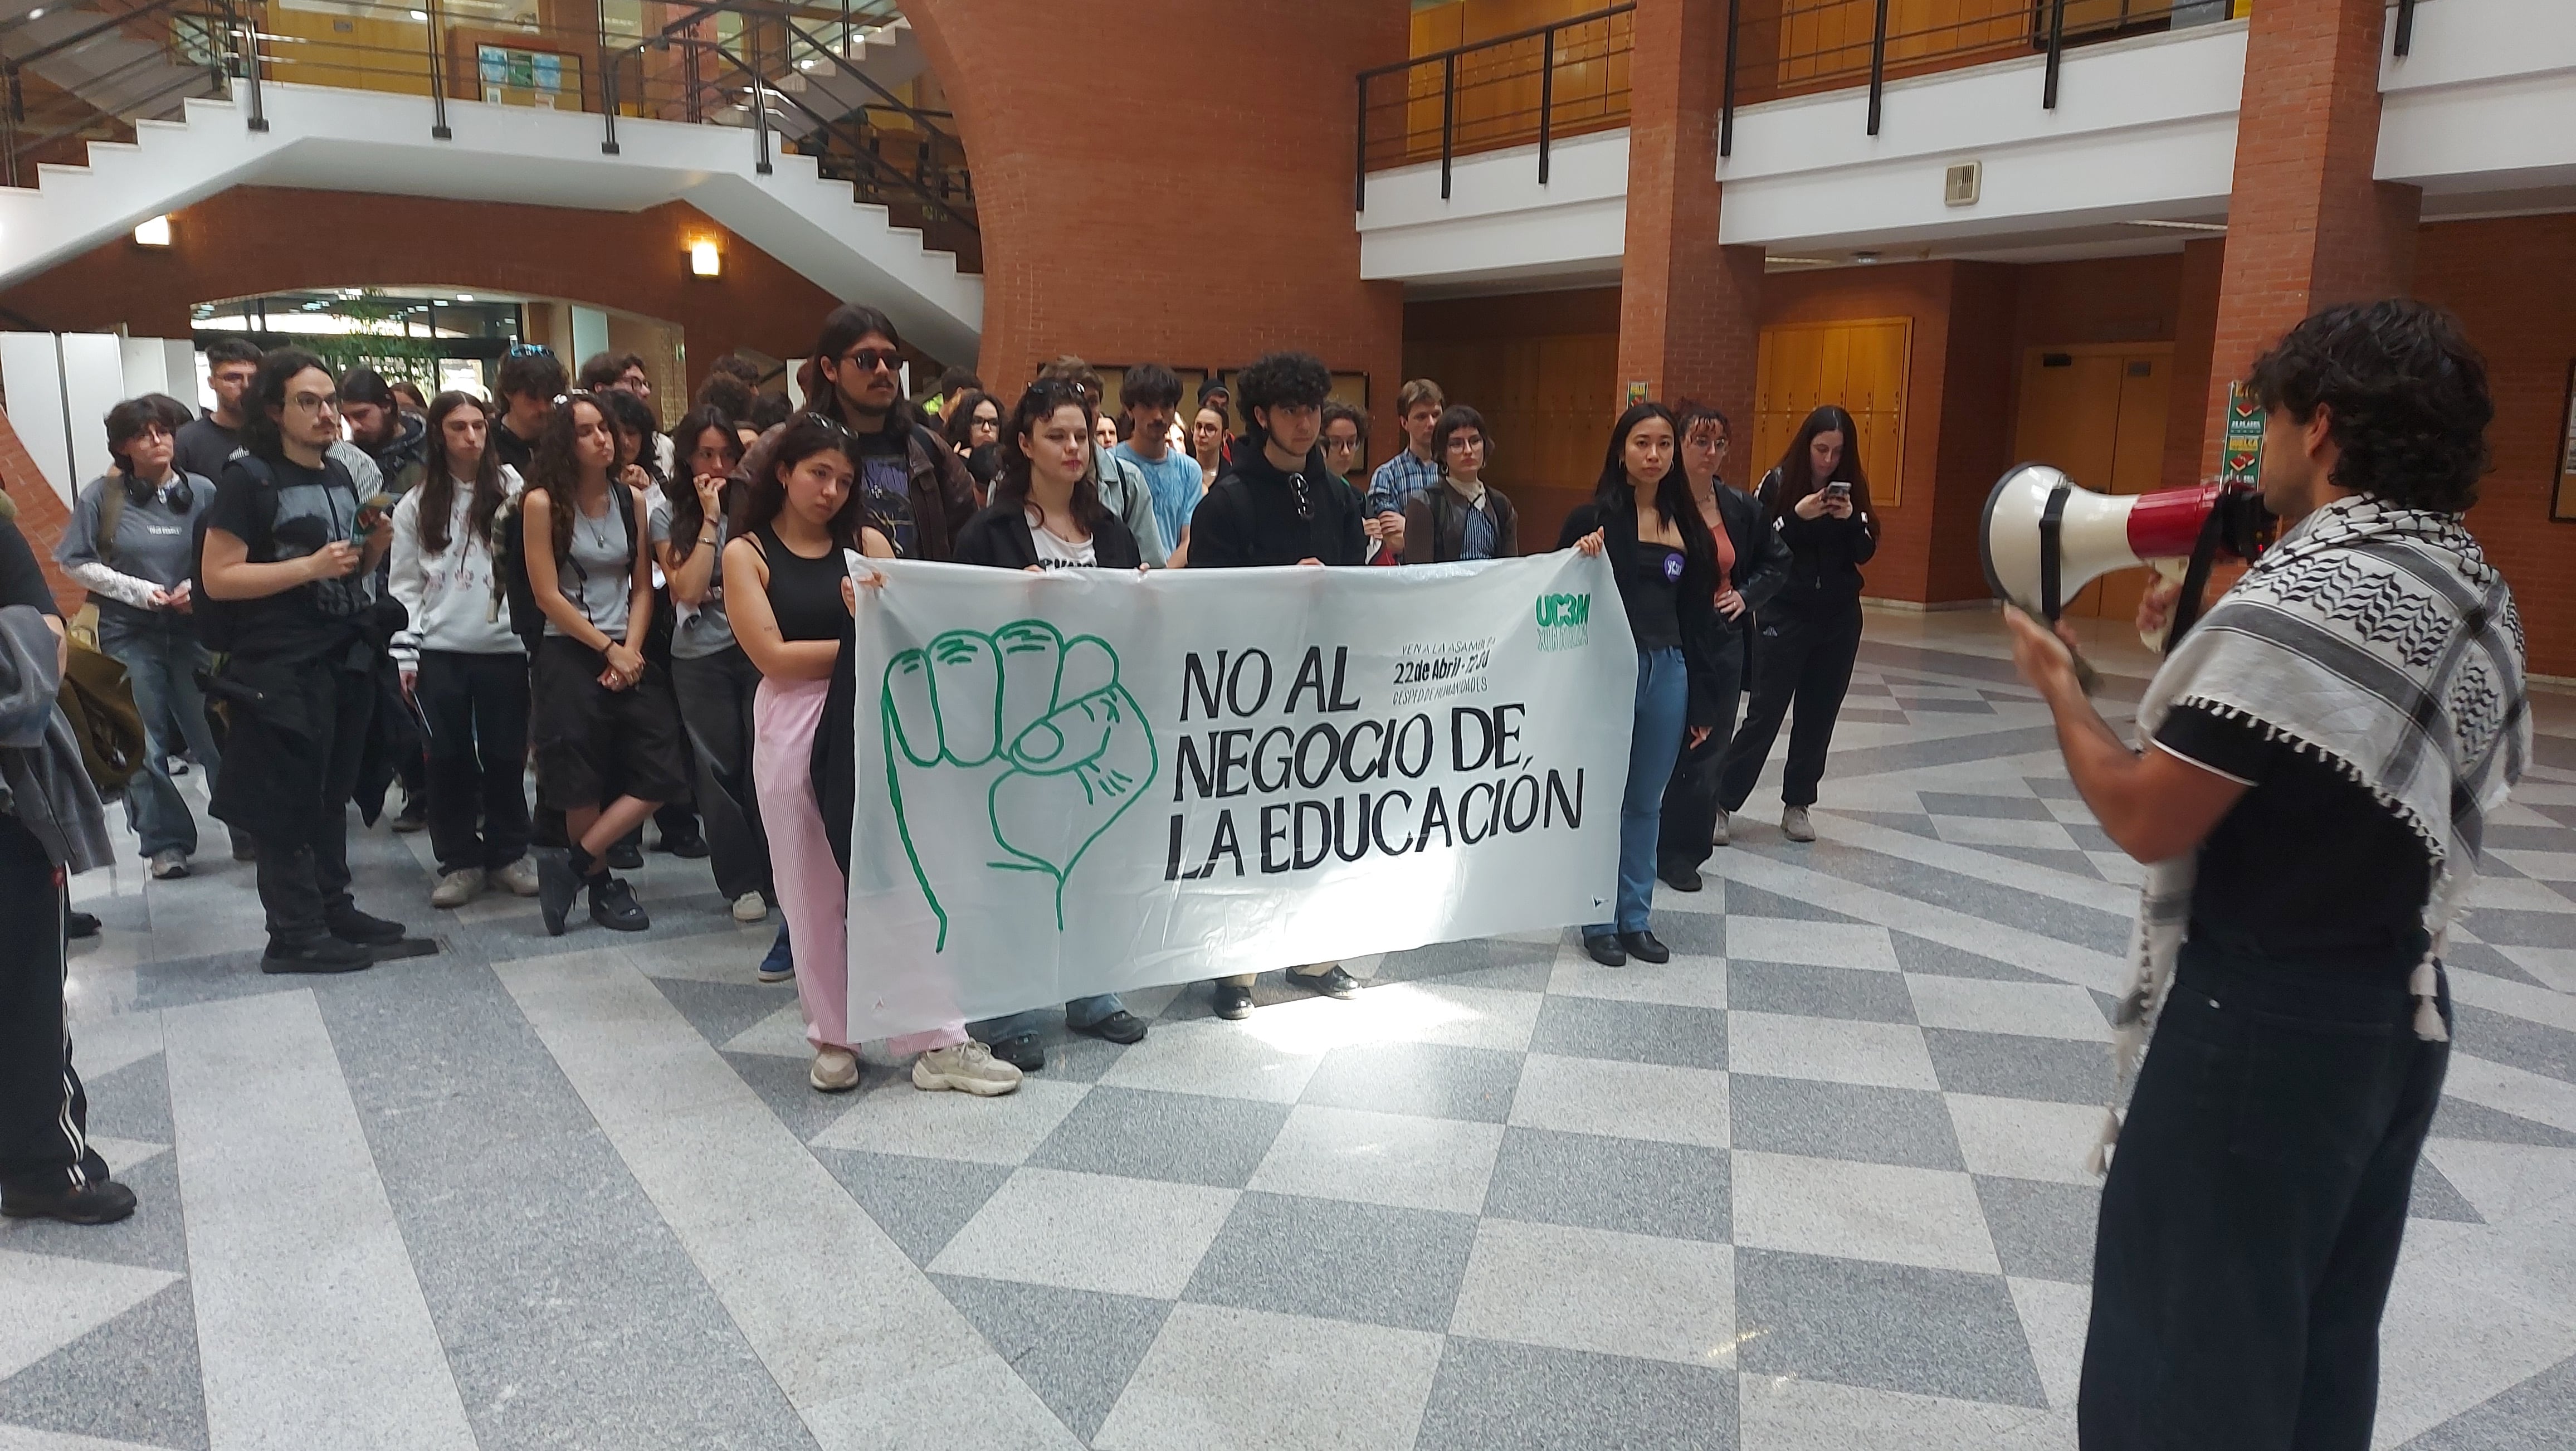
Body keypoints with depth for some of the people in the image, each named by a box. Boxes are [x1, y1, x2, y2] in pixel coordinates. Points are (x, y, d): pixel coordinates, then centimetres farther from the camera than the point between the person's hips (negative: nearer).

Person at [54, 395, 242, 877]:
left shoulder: (202, 491, -1)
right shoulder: (102, 496, -2)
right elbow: (76, 562, 1)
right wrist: (137, 590, -9)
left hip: (194, 632, 0)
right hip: (130, 635, 0)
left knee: (216, 734, -2)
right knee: (145, 745, 4)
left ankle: (246, 830, 9)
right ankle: (166, 842, 12)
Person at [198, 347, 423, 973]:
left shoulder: (340, 474, 13)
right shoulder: (249, 478, -9)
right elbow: (217, 577, -16)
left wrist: (374, 548, 3)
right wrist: (310, 567, -21)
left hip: (347, 660, 7)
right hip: (282, 669, -7)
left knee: (331, 795, 15)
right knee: (288, 804, -1)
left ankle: (334, 911, 24)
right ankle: (294, 935, 6)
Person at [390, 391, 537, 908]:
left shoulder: (513, 489, 3)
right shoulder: (417, 505, 7)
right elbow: (406, 585, 7)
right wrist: (404, 652, 0)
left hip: (505, 647, -1)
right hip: (440, 651, 1)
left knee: (506, 756, 5)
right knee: (448, 759, 4)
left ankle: (509, 855, 18)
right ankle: (459, 861, 14)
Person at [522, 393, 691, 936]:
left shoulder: (632, 500, 7)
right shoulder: (543, 503, -6)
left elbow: (642, 587, 7)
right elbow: (548, 595, -8)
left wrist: (631, 650, -7)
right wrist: (608, 650, -9)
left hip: (629, 655, 4)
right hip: (568, 655, -4)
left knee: (660, 773, -7)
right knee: (583, 782, 2)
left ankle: (574, 863, 3)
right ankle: (603, 885, 20)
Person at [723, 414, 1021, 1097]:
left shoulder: (868, 541, 10)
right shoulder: (746, 553, 4)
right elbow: (773, 656, -7)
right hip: (795, 728, -1)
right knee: (813, 891, 6)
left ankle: (938, 1042, 3)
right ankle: (833, 1038, 19)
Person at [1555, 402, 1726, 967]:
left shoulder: (1687, 526, 8)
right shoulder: (1593, 517, -5)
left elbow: (1697, 618, 10)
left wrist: (1702, 701, 9)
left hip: (1667, 672, 4)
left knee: (1647, 801, 13)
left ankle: (1637, 918, 24)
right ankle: (1600, 920, 18)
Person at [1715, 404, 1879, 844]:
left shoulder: (1853, 486, 3)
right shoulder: (1778, 481, -7)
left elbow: (1866, 553, 1)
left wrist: (1851, 519, -17)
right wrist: (1797, 517, -24)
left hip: (1840, 617, 4)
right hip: (1785, 614, -4)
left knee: (1819, 715, 6)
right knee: (1766, 712, -5)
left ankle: (1797, 804, 17)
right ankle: (1723, 801, 3)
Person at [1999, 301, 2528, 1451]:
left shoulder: (2301, 603, -23)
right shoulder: (2476, 591, 7)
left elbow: (2146, 820, -21)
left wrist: (2058, 684, -6)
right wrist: (2207, 650, 10)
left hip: (2261, 1022, -9)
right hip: (2402, 1010, 9)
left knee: (2181, 1355, 6)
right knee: (2322, 1341, 22)